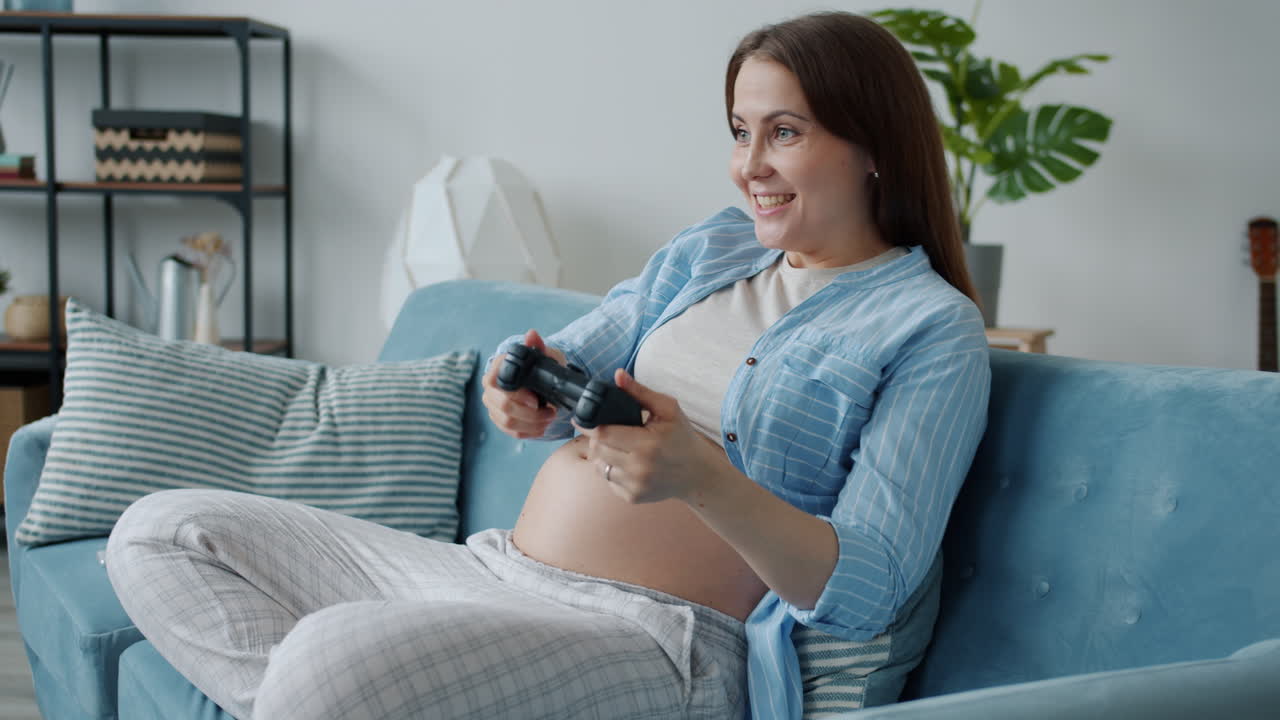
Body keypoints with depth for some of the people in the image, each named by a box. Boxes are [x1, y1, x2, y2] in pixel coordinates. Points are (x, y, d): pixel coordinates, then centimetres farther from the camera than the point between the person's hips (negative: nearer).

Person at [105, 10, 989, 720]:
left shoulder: (936, 330, -4)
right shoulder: (707, 248, 17)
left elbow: (865, 589, -12)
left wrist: (702, 478, -29)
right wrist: (527, 386, -15)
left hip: (662, 635, -8)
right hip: (497, 570, 9)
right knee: (162, 533, 2)